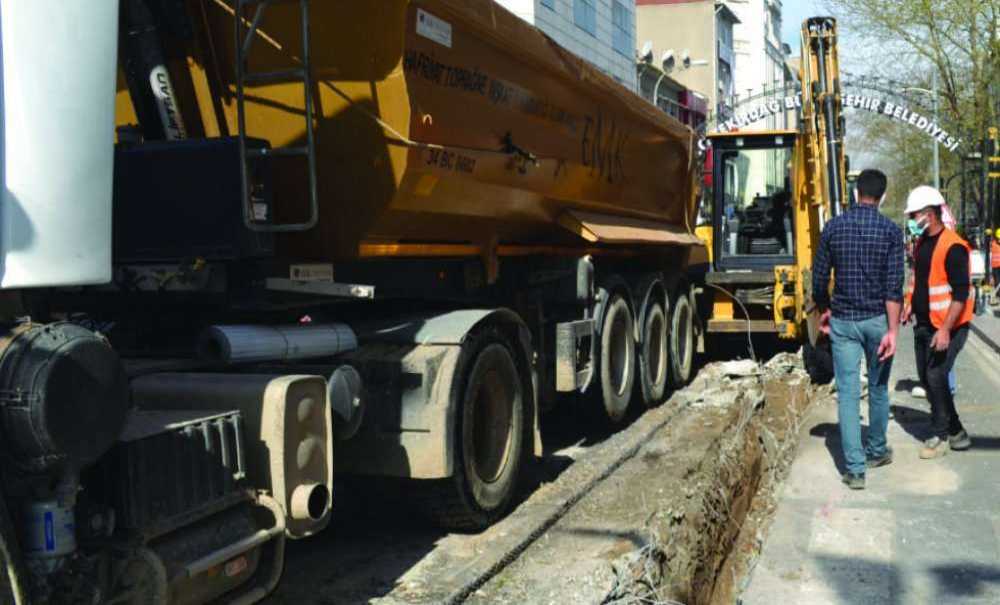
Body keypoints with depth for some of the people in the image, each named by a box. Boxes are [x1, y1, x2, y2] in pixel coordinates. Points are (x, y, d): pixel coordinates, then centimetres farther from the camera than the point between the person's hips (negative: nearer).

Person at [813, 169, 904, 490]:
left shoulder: (833, 227, -1)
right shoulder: (890, 231, -6)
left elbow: (819, 278, 3)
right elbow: (894, 286, -12)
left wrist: (824, 311, 20)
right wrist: (892, 331, -11)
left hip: (843, 321, 0)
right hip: (877, 320, 0)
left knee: (847, 392, 1)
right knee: (878, 388, 18)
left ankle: (855, 469, -1)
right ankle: (876, 451, 34)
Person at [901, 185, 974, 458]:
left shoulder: (953, 246, -18)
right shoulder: (921, 243, 9)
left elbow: (961, 293, -21)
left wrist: (945, 330, -25)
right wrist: (910, 304, 11)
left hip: (946, 327, -9)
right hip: (923, 324, 9)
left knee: (936, 378, -9)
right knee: (927, 379, 10)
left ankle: (940, 435, 7)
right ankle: (956, 432, 23)